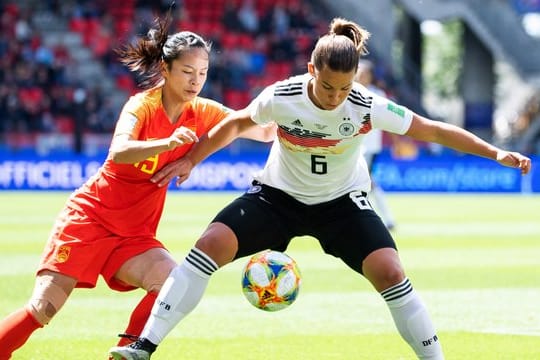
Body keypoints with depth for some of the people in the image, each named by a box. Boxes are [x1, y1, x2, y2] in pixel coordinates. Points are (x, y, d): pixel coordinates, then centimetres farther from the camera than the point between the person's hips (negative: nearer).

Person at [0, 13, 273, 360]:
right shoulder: (143, 105, -17)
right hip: (90, 216, -5)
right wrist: (168, 143, -50)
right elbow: (118, 153, -35)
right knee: (42, 309, -12)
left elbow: (264, 131, 3)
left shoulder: (203, 113, -1)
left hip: (135, 234, 5)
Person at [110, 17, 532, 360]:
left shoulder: (368, 107, -23)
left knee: (389, 272, -22)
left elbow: (434, 130, -15)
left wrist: (496, 153, -18)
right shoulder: (280, 98, -22)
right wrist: (190, 160, -1)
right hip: (279, 194, 0)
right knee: (211, 243, -20)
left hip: (342, 202, 0)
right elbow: (236, 124, 0)